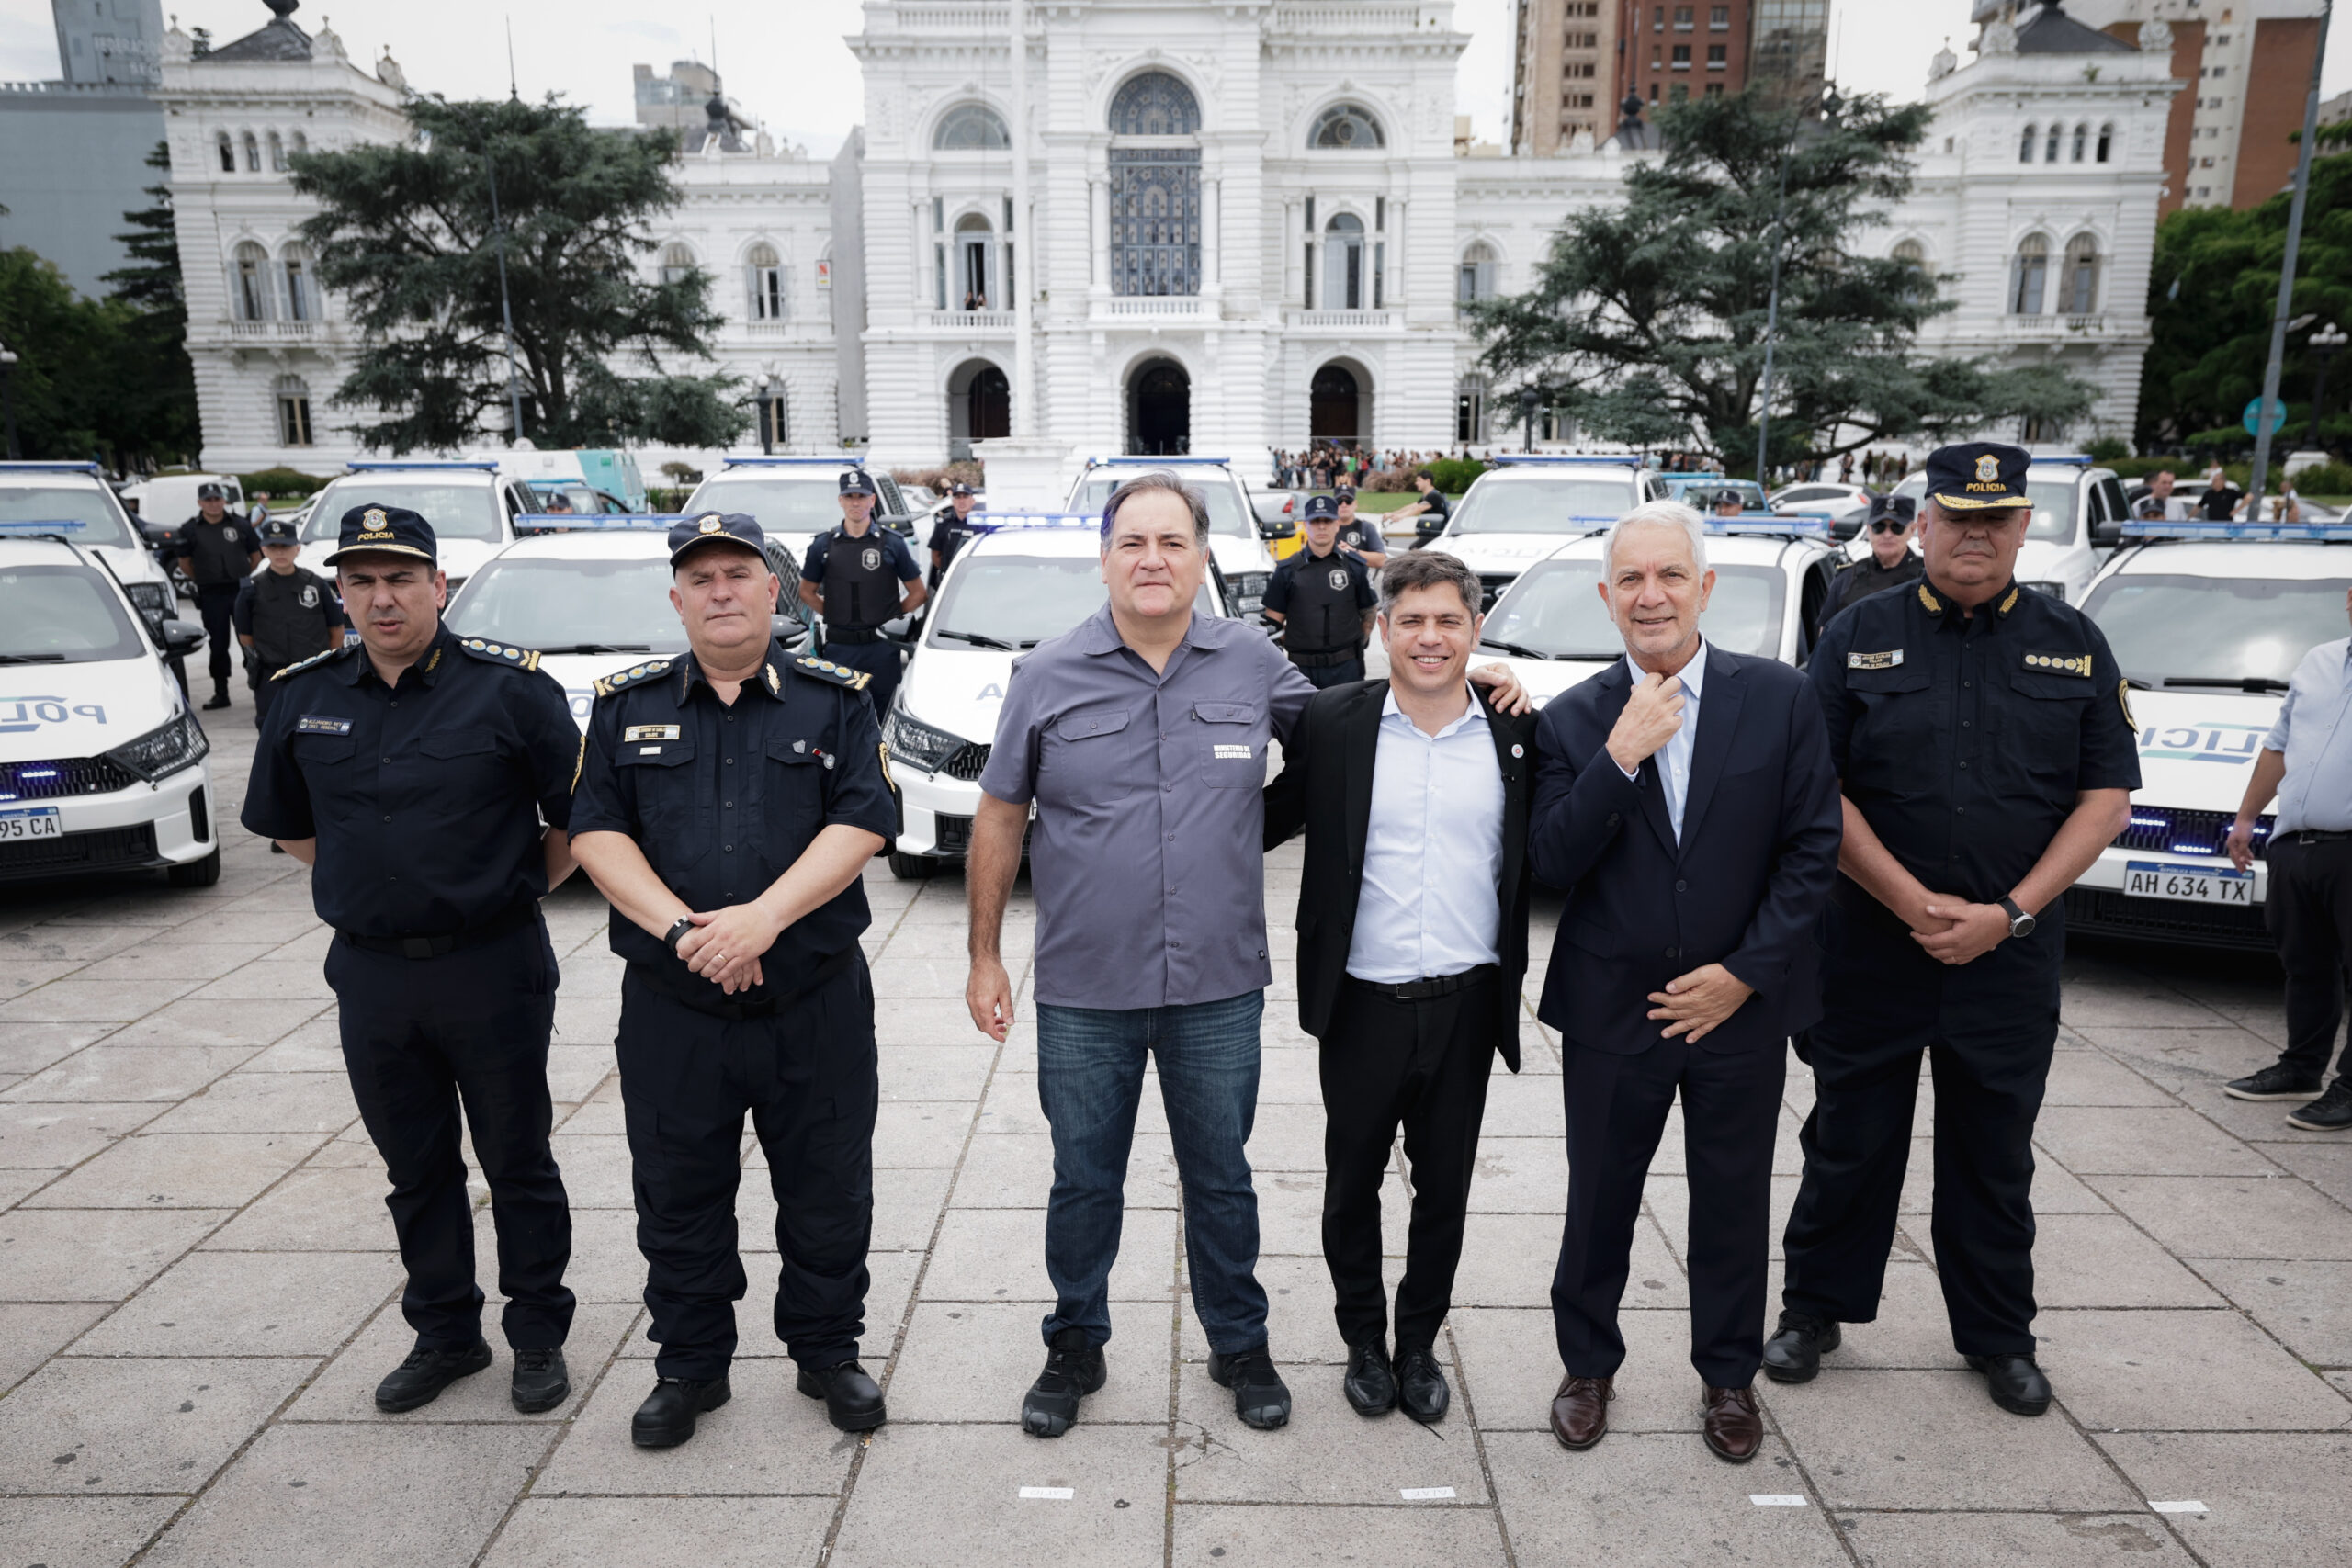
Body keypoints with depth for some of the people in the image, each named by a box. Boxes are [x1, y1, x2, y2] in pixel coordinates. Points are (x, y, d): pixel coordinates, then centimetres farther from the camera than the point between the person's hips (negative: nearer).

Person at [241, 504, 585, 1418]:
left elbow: (578, 817, -3)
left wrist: (516, 889, 1)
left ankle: (537, 1334, 24)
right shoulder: (304, 697, 4)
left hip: (493, 969, -4)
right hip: (370, 973, 4)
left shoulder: (510, 688, -10)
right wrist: (367, 887, 13)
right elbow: (287, 824, 18)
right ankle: (444, 1332, 32)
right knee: (415, 1168, 16)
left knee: (517, 1160, 8)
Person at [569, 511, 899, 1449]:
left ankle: (828, 1352, 32)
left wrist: (764, 916, -20)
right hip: (670, 1009, 1)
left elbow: (861, 824, -8)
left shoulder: (835, 700, 2)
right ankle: (689, 1366, 34)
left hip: (816, 1003, -1)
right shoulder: (626, 706, 7)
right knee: (678, 1198, 14)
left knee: (829, 1194, 11)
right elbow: (596, 833, -2)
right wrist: (683, 929, -16)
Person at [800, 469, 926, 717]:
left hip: (882, 647, -1)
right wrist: (835, 614, 4)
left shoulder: (892, 543, 4)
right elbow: (807, 592, 15)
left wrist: (891, 617, 1)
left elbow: (918, 592, 9)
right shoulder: (823, 545, 6)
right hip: (838, 648, 1)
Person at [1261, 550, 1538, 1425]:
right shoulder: (1331, 724, -4)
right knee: (1352, 1183, 14)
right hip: (1363, 1001, -1)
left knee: (1444, 1188, 15)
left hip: (1465, 1005, 1)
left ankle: (1419, 1343, 37)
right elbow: (1266, 824, 2)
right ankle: (1363, 1342, 36)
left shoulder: (1515, 734, -1)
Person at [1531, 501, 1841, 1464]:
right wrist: (1619, 758, -22)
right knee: (1600, 1201, 14)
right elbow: (1552, 865, -11)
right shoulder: (1573, 720, -3)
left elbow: (1813, 849, -4)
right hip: (1612, 1012, 0)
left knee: (1734, 1204, 15)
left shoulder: (1779, 700, -3)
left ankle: (1728, 1375, 38)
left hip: (1740, 1007, 0)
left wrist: (1746, 971, -11)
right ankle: (1588, 1365, 36)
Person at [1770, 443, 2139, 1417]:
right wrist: (1914, 902, -13)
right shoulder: (1860, 636, -1)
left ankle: (1999, 1337, 31)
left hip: (2012, 952, 2)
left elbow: (2107, 795, 1)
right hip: (1869, 946, -1)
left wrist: (2008, 913, -10)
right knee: (1849, 1141, 10)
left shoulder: (2074, 645, 5)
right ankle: (1814, 1309, 27)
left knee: (1996, 1154, 14)